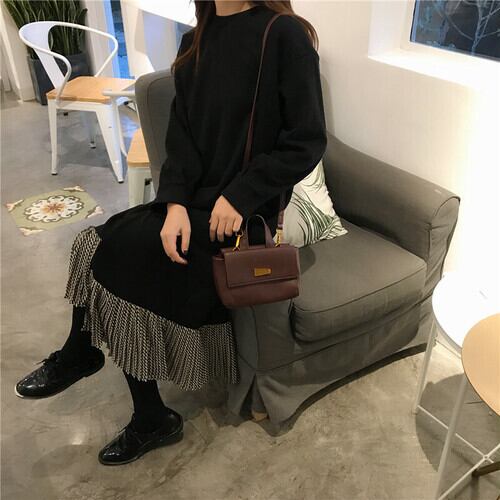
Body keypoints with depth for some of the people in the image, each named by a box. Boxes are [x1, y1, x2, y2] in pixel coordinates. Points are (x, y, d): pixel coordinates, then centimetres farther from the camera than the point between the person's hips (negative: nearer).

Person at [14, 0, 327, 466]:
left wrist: (239, 197, -18)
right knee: (116, 255, -9)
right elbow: (181, 134, 3)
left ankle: (78, 355, 16)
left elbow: (307, 142, -12)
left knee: (110, 251, -14)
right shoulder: (195, 42, 9)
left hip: (242, 212, -6)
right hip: (192, 202, 6)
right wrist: (175, 203, -13)